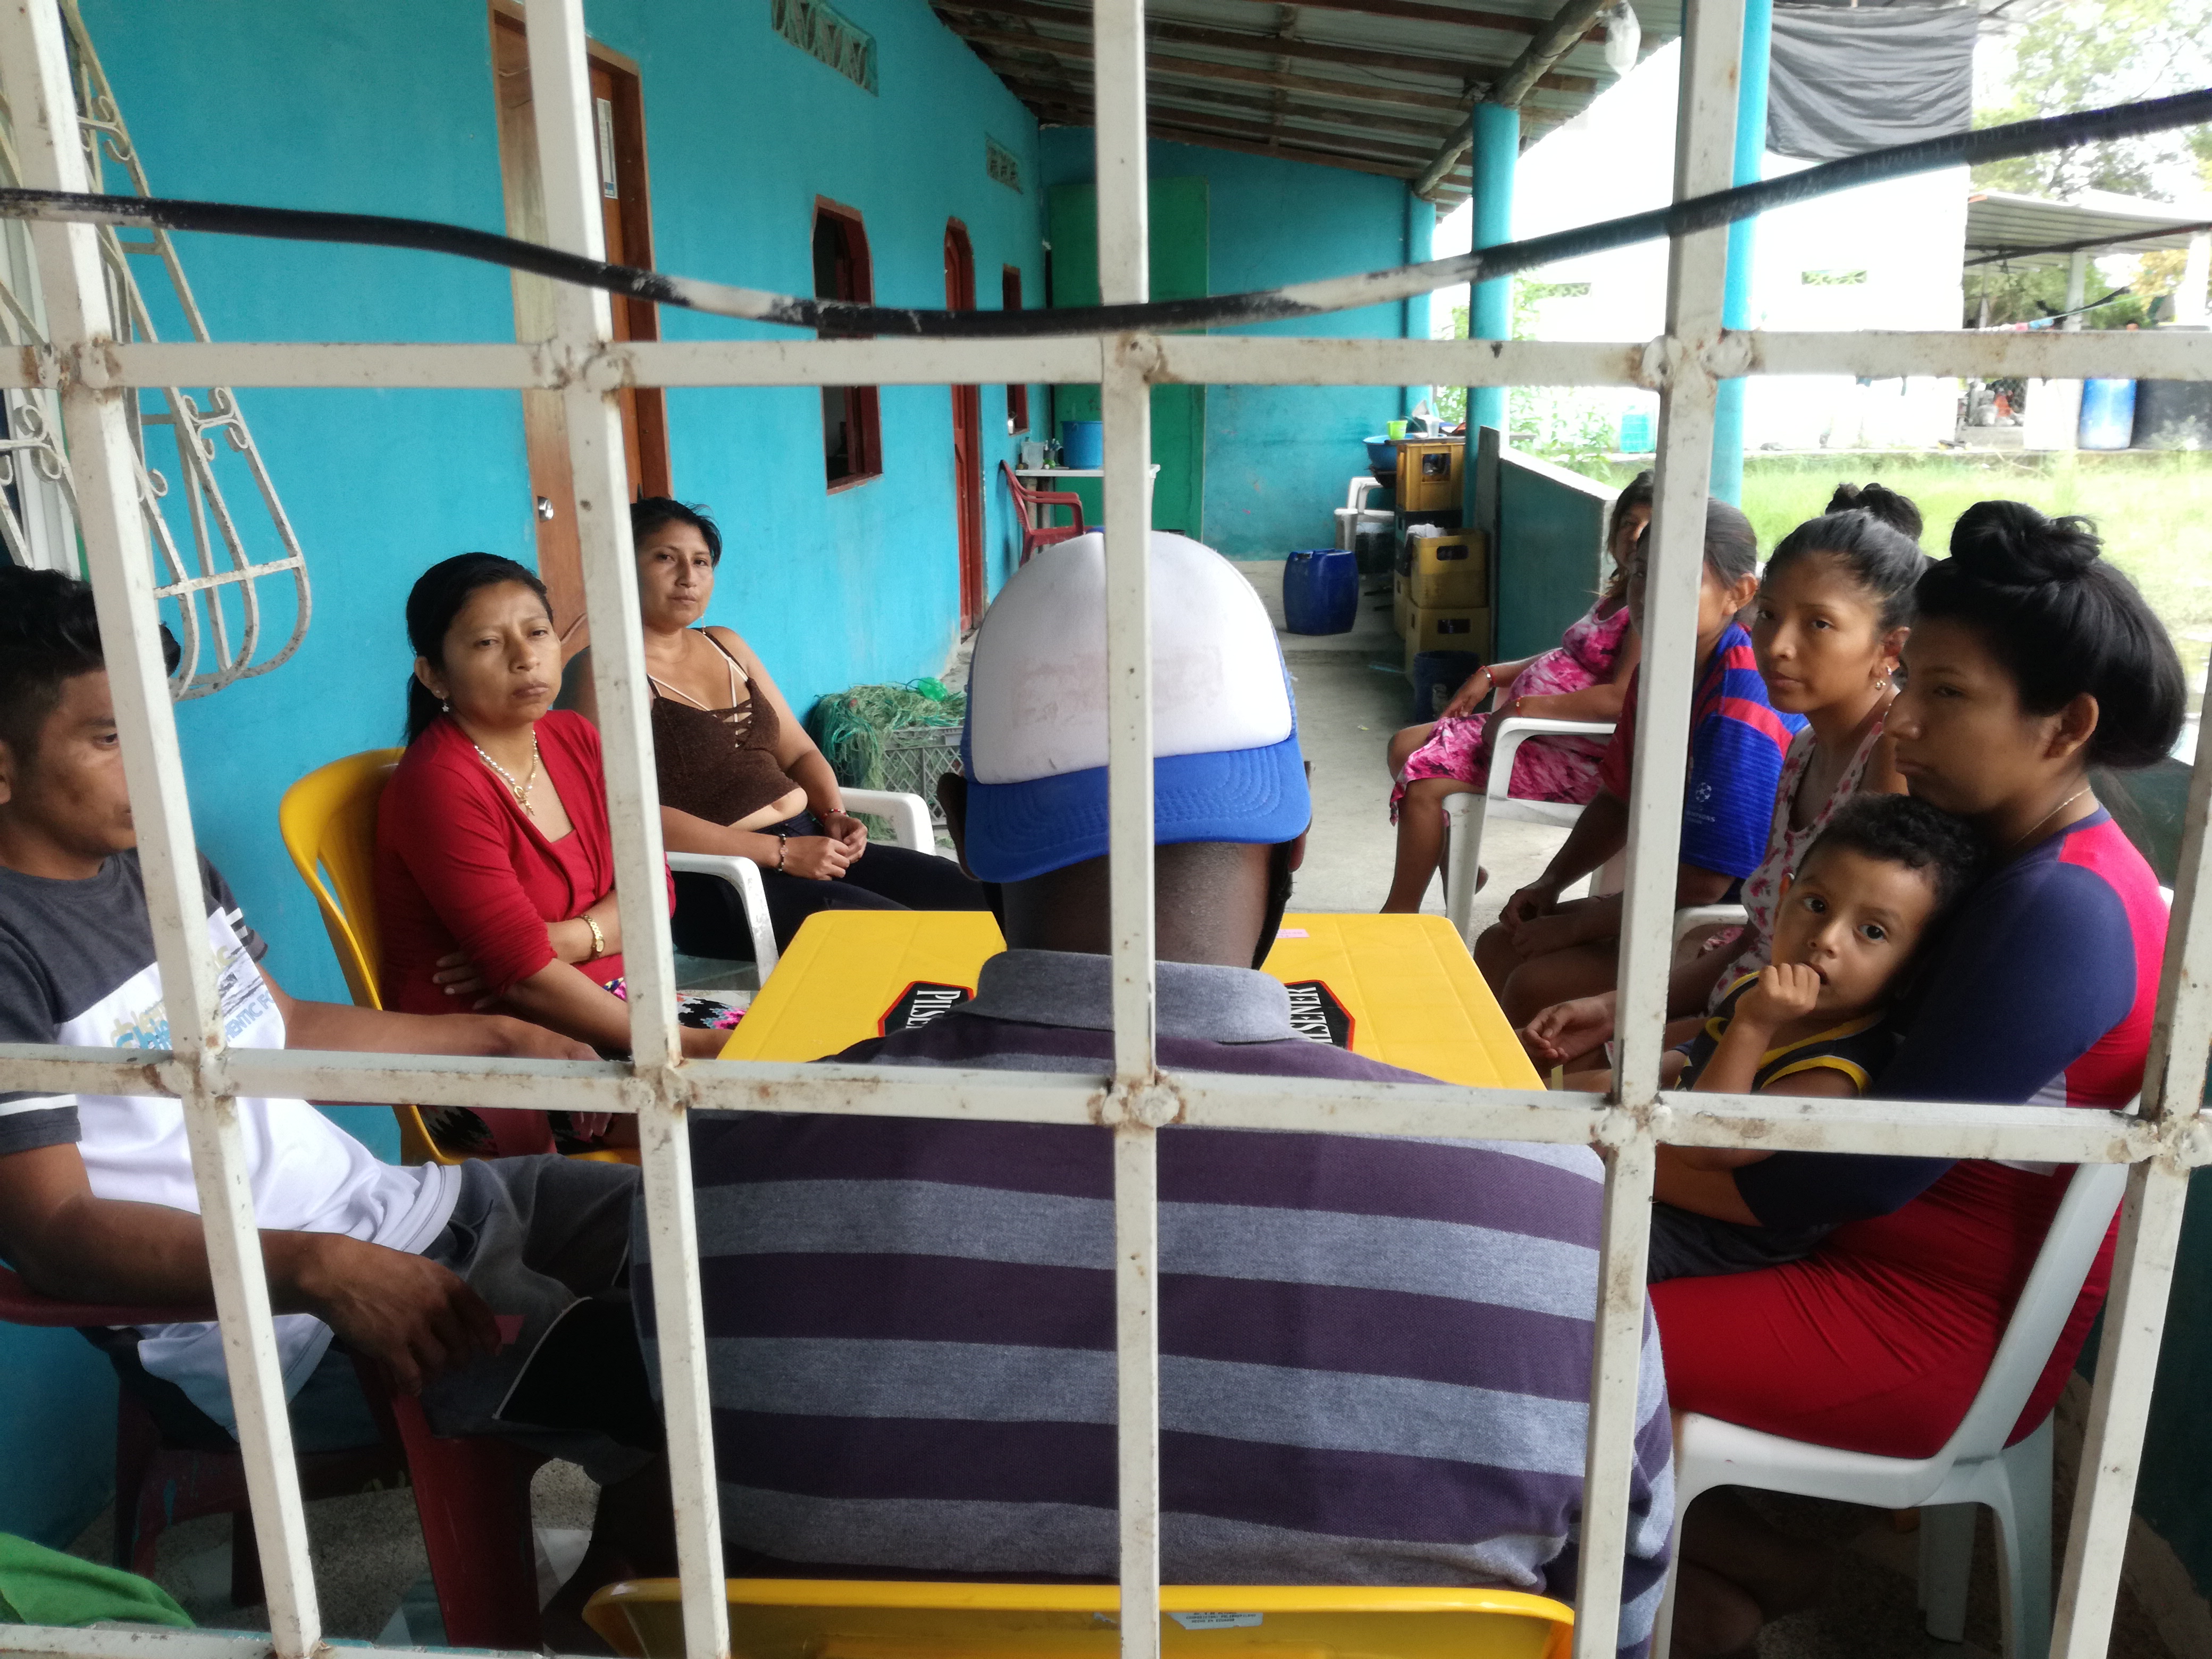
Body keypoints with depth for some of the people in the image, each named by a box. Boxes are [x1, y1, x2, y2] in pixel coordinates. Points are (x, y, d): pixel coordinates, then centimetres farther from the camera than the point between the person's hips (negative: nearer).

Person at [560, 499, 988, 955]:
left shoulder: (726, 646, 17)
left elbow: (799, 753, 20)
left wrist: (835, 814, -2)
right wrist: (779, 853, -19)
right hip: (714, 883, -7)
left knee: (962, 895, -9)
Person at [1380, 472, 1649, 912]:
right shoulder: (1617, 595, 14)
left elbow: (1621, 698, -28)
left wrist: (1527, 706, -25)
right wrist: (1491, 676, 10)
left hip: (1572, 757, -11)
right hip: (1531, 727, 11)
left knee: (1425, 784, -18)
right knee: (1406, 746, 9)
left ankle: (1401, 911, 0)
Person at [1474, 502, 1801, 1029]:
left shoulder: (1740, 707, -27)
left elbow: (1704, 882, -27)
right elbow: (1619, 797, 13)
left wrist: (1572, 925, -18)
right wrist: (1550, 884, 1)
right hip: (1665, 898, 9)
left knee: (1536, 984, -19)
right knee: (1498, 947, 8)